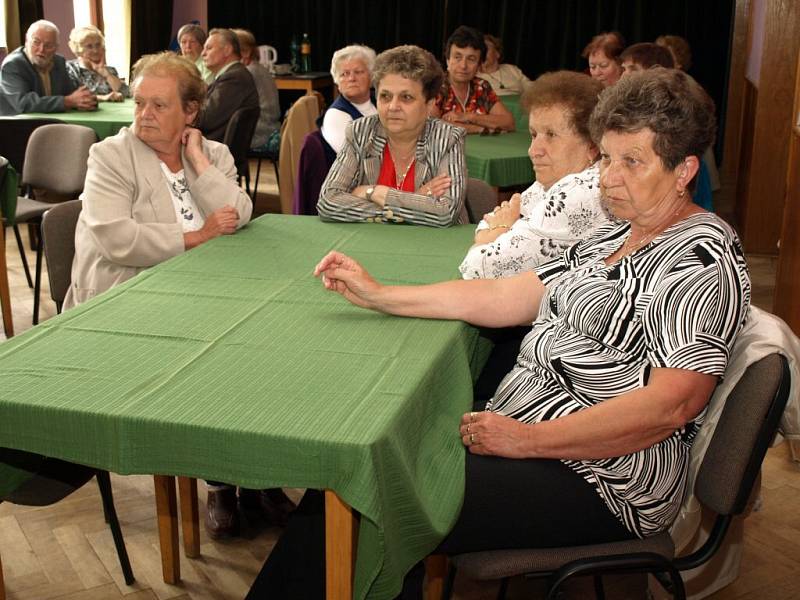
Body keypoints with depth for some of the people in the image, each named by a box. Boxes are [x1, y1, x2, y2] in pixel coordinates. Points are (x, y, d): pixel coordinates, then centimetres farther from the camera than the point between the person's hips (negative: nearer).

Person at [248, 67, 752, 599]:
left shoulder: (704, 261, -14)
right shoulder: (613, 238, 14)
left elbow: (670, 405, -24)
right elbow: (498, 297, 11)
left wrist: (525, 439, -23)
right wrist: (377, 295, 6)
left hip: (597, 483, -9)